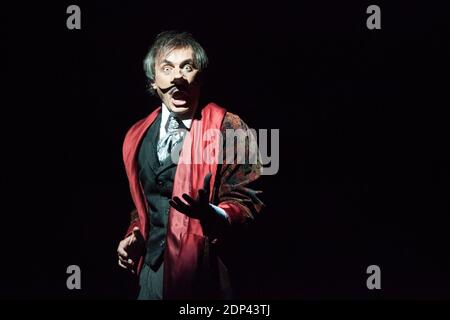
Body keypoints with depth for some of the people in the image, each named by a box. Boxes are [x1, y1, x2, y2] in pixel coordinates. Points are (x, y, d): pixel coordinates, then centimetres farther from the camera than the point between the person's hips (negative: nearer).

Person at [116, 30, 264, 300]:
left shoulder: (227, 128, -9)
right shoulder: (138, 137, 9)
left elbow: (247, 198, -11)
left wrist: (215, 215, -29)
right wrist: (134, 236, 6)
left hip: (206, 271, -5)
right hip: (152, 268, 5)